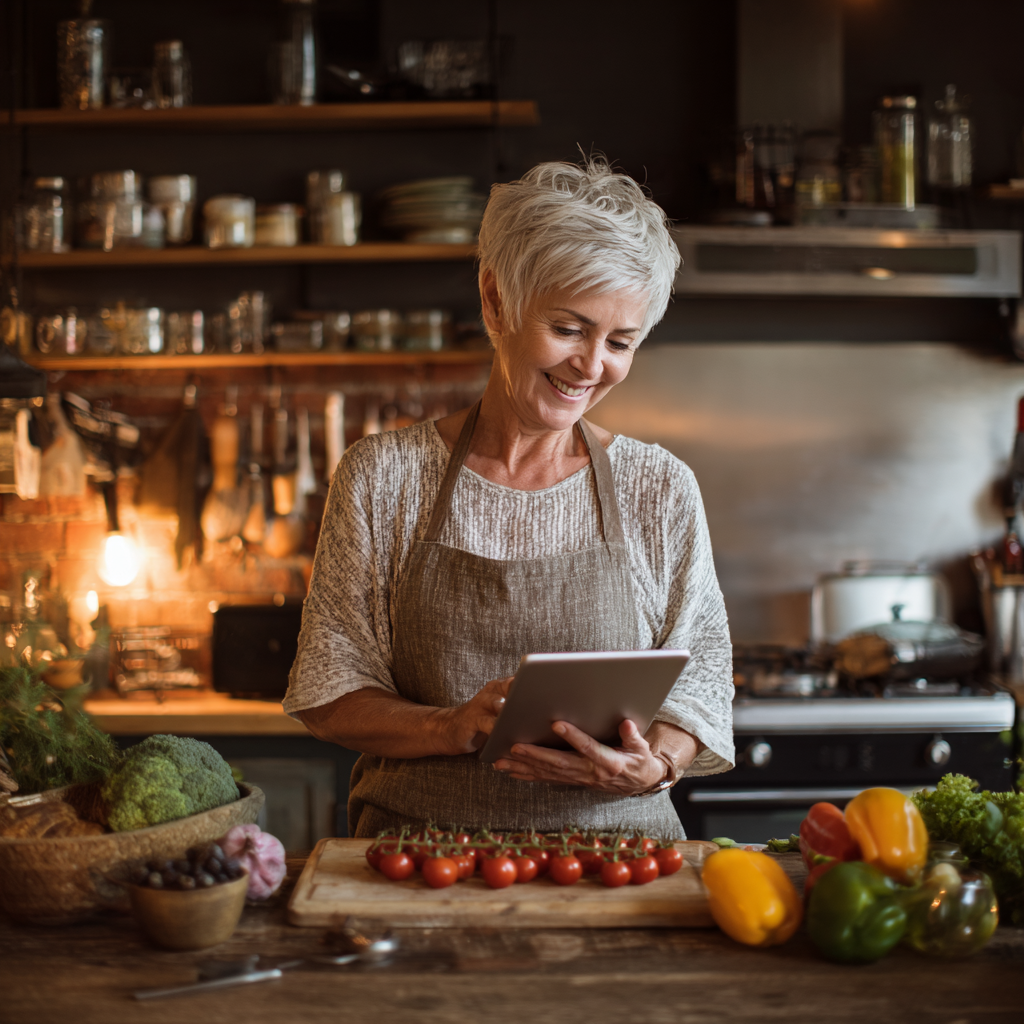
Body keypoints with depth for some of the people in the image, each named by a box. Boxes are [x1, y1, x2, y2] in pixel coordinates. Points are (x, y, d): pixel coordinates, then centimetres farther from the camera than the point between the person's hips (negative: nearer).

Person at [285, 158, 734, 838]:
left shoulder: (660, 489, 7)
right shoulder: (382, 474, 5)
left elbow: (702, 679, 9)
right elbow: (332, 692, 5)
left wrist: (650, 765, -13)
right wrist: (451, 727, -14)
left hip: (614, 838, 1)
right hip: (424, 862, -1)